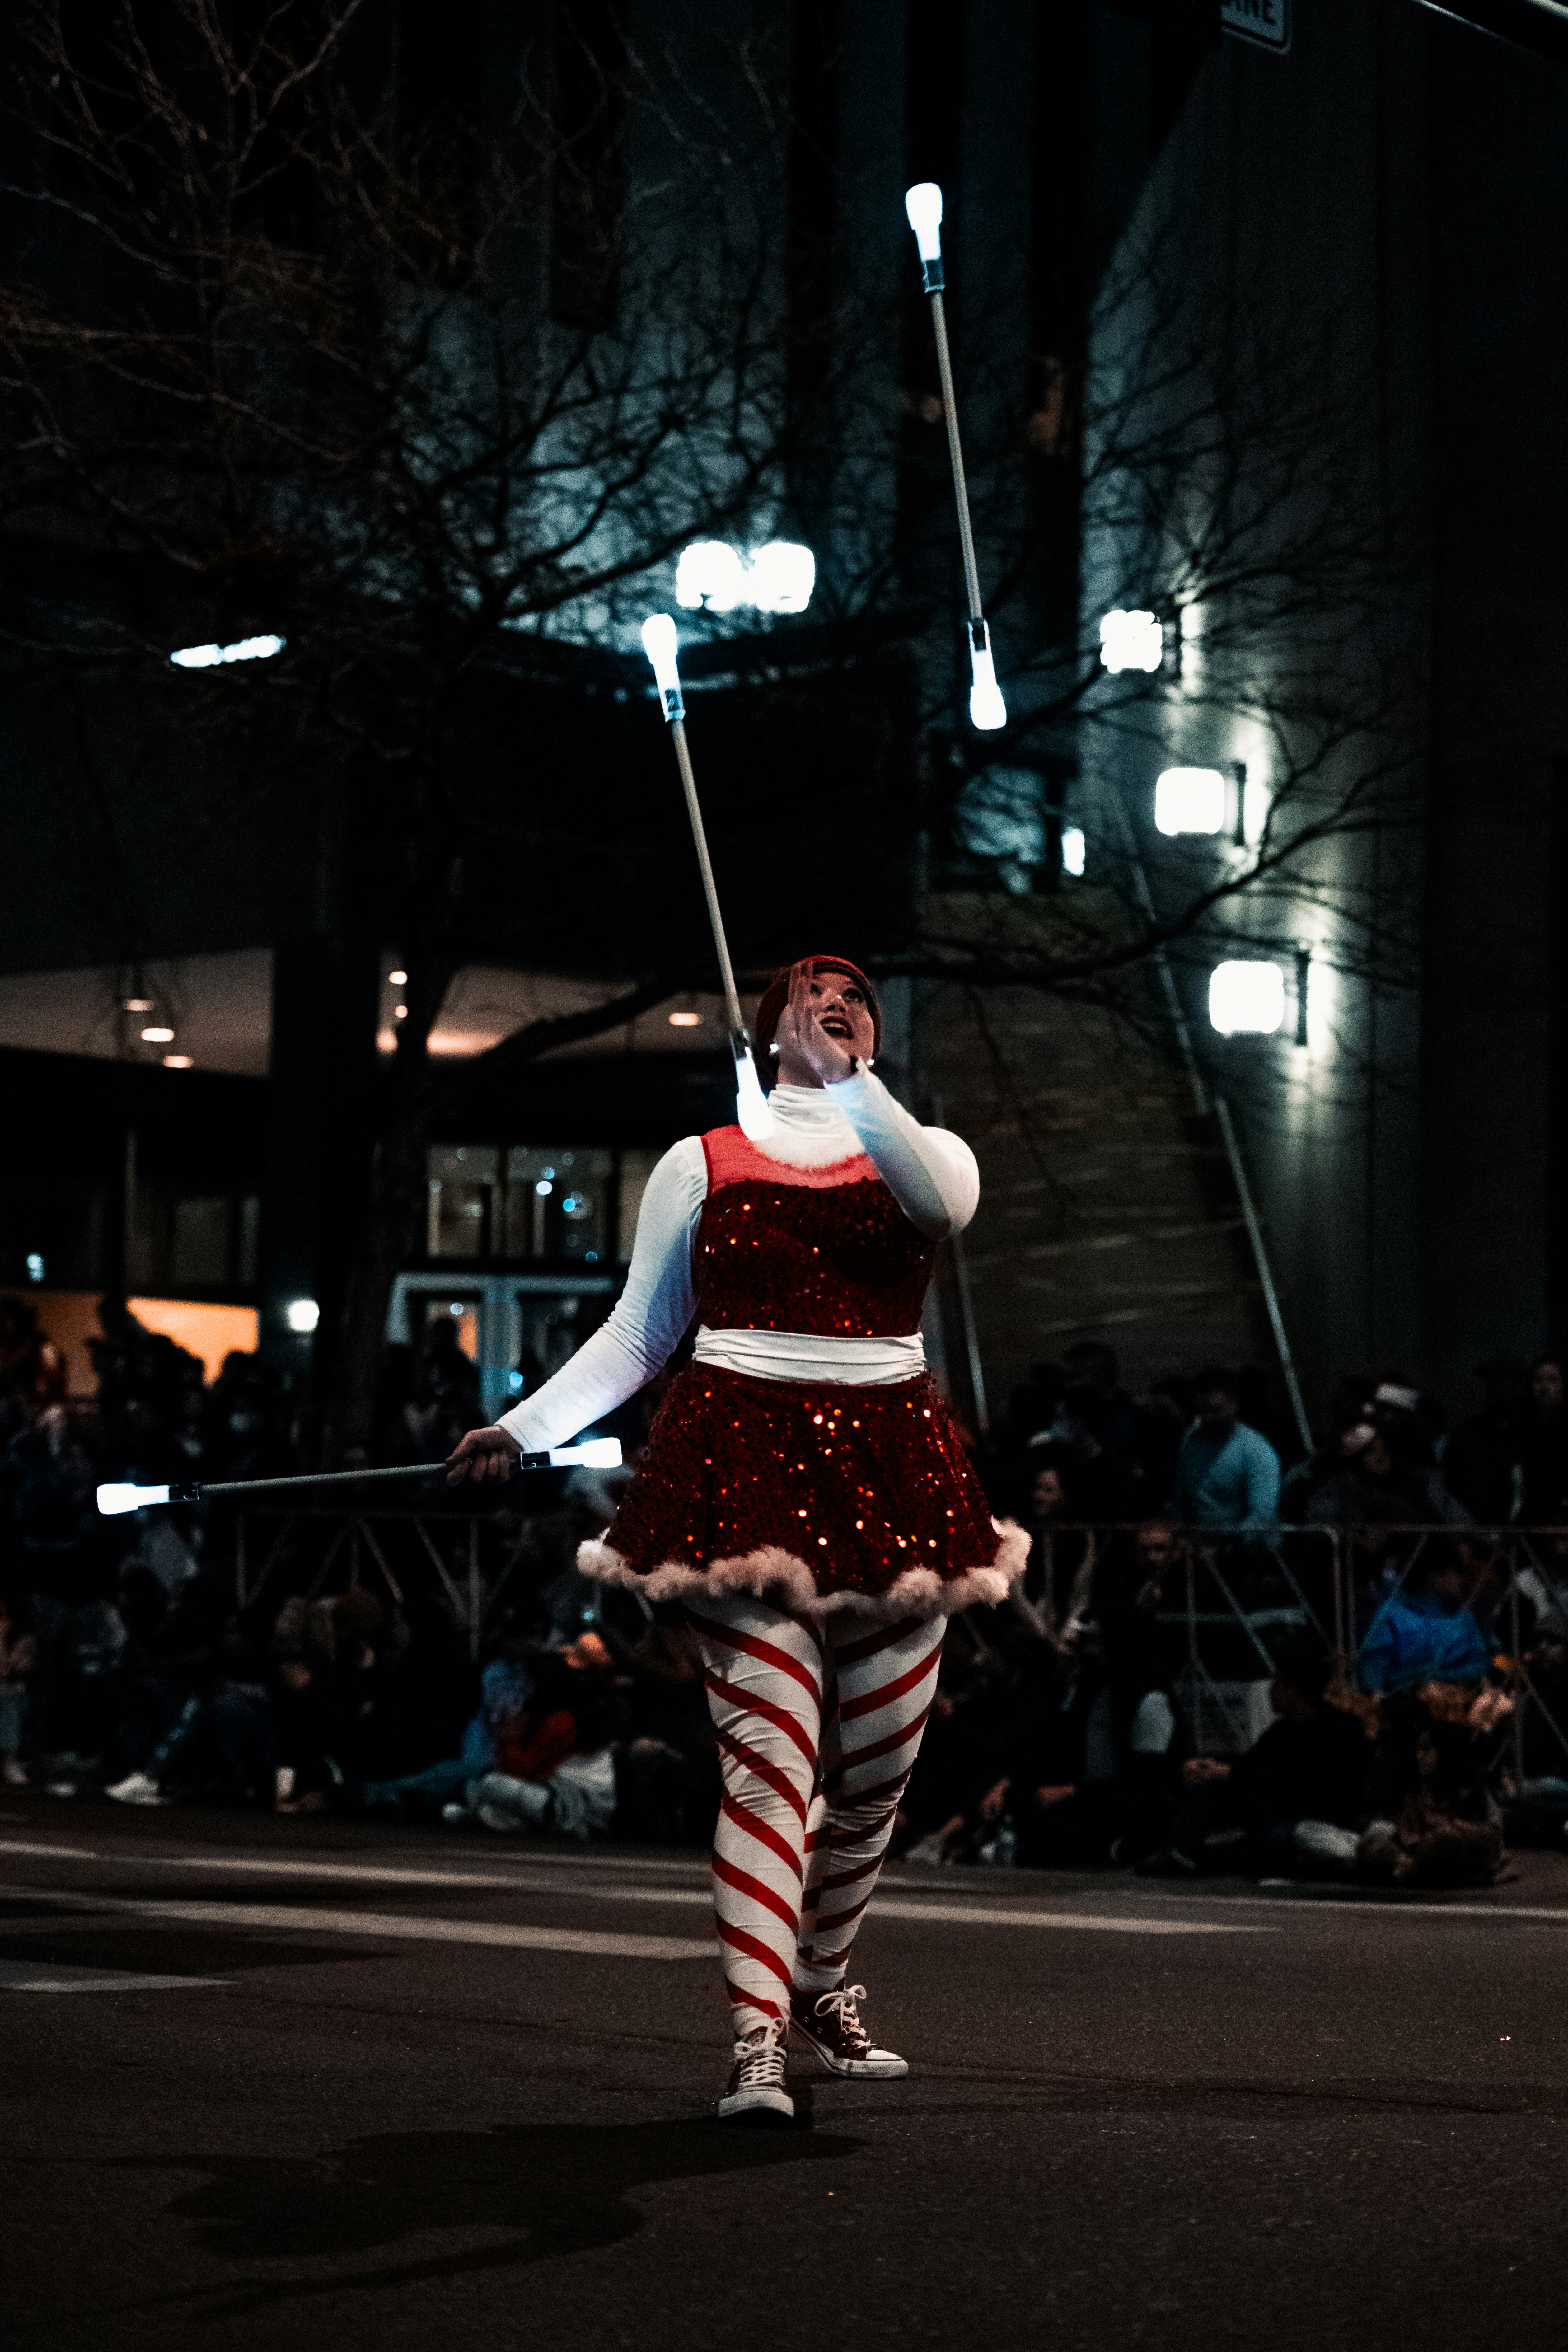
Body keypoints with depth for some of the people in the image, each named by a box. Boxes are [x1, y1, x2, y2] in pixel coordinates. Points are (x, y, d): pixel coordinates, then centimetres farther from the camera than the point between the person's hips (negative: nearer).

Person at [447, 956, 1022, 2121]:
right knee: (771, 1754, -14)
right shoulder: (701, 1165, 12)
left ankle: (822, 1987, 30)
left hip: (891, 1480, 3)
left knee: (879, 1765, 9)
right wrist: (524, 1427, 4)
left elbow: (947, 1202, -14)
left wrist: (843, 1076, -19)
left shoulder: (920, 1152, 13)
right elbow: (635, 1337, 14)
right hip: (747, 1471, -2)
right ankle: (757, 2036, -16)